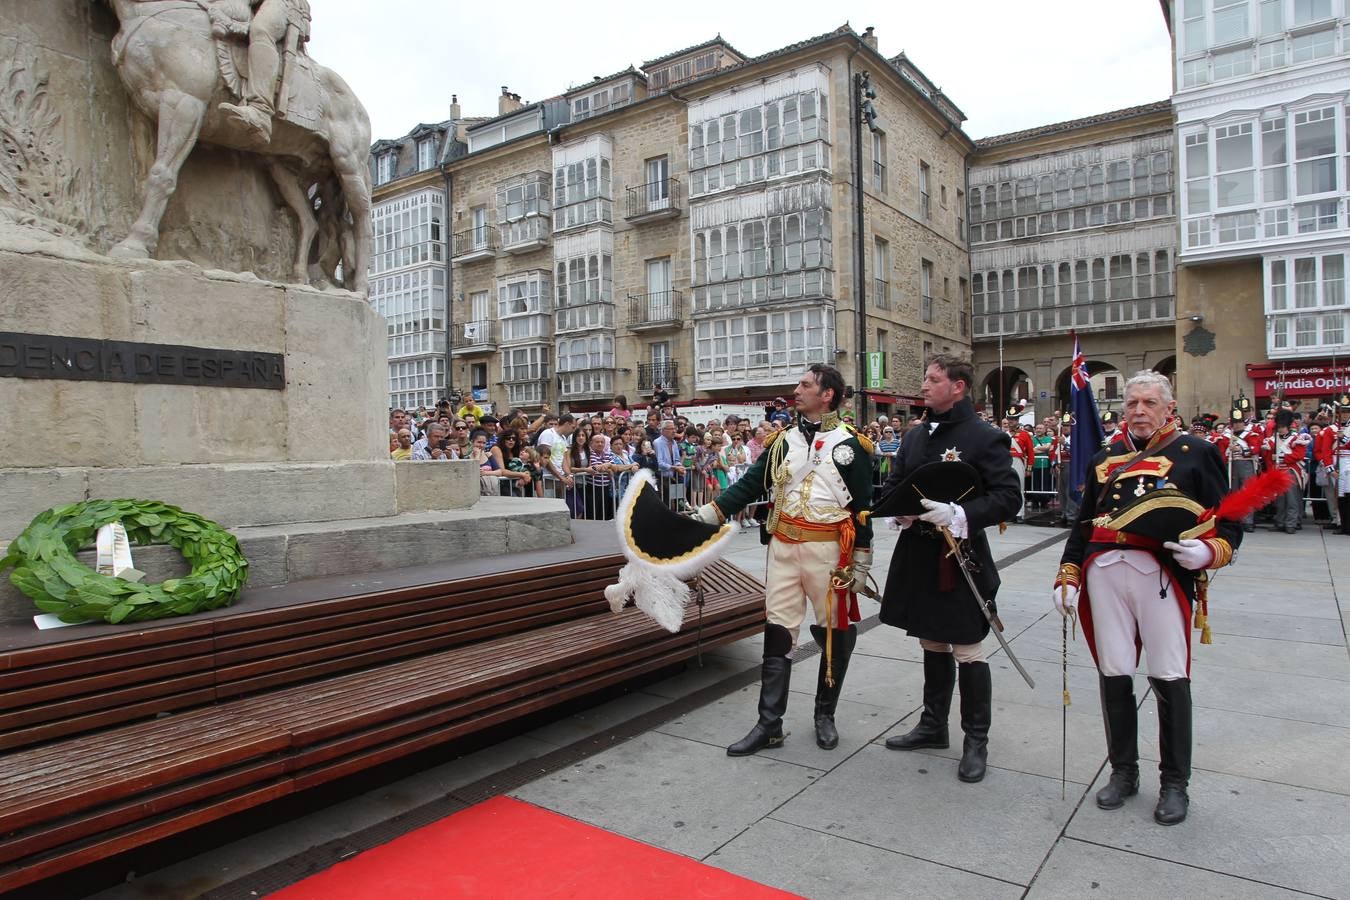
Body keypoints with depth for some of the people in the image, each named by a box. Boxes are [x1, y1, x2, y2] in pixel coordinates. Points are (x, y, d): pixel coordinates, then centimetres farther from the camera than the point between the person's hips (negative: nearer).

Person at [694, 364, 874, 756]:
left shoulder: (851, 444, -3)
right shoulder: (783, 440, 8)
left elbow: (863, 507, -2)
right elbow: (749, 485, 4)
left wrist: (861, 562, -4)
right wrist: (706, 514, -7)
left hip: (828, 550, -3)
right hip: (783, 547, 3)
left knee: (835, 633, 8)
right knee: (777, 632, 4)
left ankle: (825, 716, 27)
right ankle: (769, 724, 12)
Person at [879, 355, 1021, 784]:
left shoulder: (986, 438, -9)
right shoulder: (914, 437, 11)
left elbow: (1008, 497, -15)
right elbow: (891, 485, 15)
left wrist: (957, 515, -26)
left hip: (962, 559, -6)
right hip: (919, 557, 7)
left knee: (968, 652, 3)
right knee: (933, 644, 19)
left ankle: (976, 740, 18)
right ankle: (933, 725, 33)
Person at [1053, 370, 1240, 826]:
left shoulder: (1196, 454, 7)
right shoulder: (1105, 459, 18)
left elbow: (1228, 522, 3)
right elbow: (1083, 524, 19)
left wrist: (1208, 552, -17)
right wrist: (1067, 577, 11)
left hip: (1162, 573, -3)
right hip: (1104, 573, 4)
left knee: (1170, 678, 2)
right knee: (1113, 675, 7)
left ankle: (1174, 782, 20)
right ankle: (1123, 771, 24)